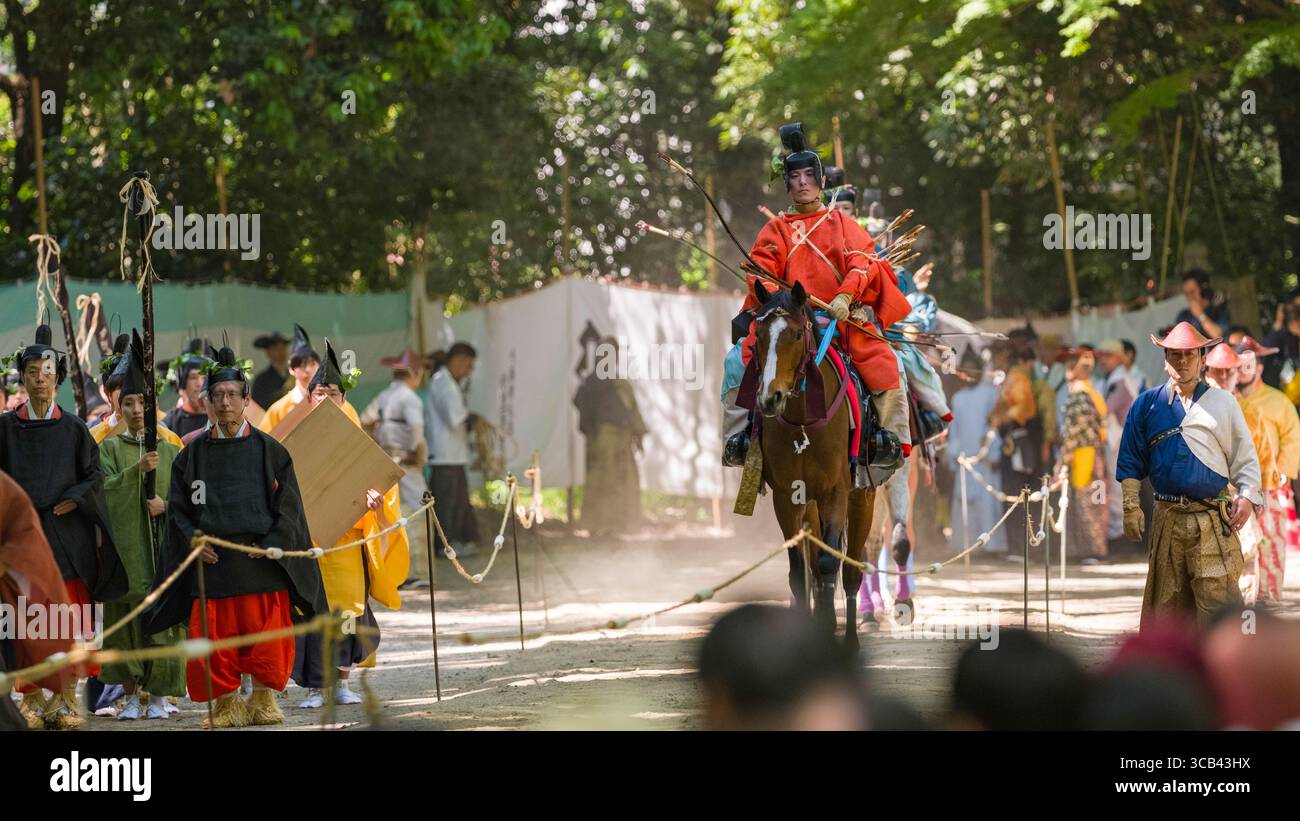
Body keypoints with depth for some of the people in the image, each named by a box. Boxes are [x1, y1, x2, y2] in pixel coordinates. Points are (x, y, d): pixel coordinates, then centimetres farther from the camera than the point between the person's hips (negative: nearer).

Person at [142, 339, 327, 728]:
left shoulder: (269, 450, 7)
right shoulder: (193, 454, 10)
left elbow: (288, 507, 4)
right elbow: (178, 507, 10)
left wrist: (269, 546, -8)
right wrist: (193, 542, -6)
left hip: (262, 561, -1)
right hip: (211, 561, 1)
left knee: (265, 634, -3)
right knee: (212, 637, -4)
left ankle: (263, 699, 11)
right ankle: (226, 703, 7)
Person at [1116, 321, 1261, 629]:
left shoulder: (1223, 402, 11)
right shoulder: (1147, 404, 12)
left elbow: (1245, 456, 10)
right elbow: (1131, 460, 13)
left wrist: (1247, 496, -4)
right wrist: (1131, 507, 4)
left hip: (1213, 521, -2)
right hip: (1167, 519, 2)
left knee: (1218, 595, -13)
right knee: (1166, 599, 4)